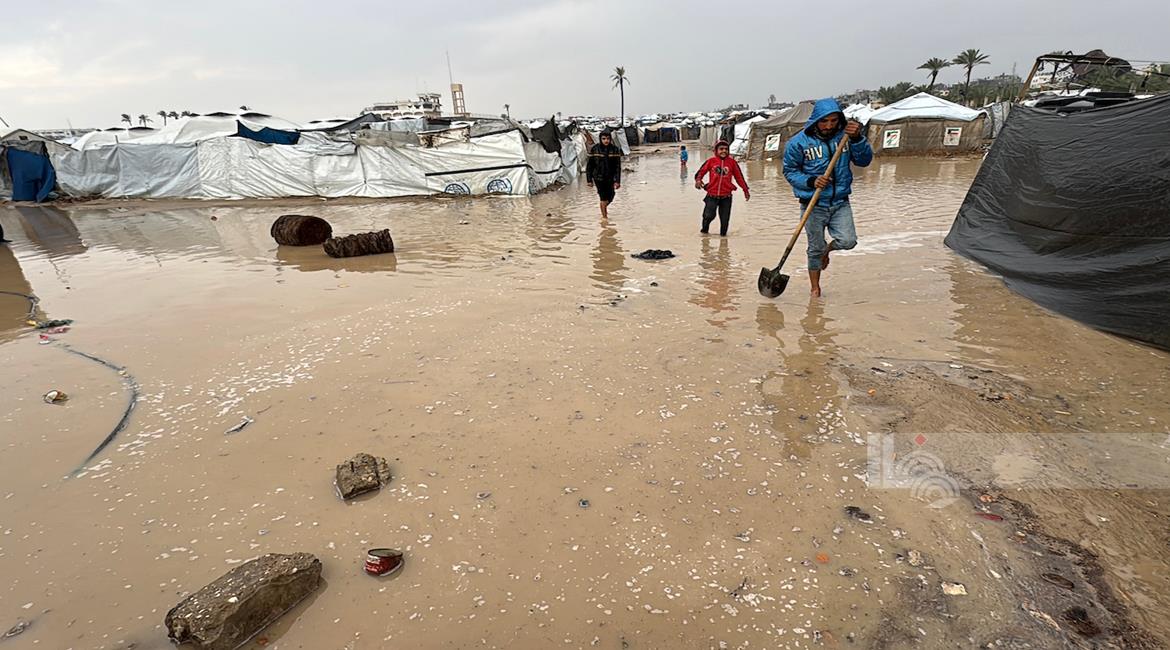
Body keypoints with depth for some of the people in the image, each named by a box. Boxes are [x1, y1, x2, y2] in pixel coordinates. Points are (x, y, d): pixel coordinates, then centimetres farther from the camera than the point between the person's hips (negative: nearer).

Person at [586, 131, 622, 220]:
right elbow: (589, 165, -3)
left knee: (610, 196, 14)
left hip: (610, 178, 2)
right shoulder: (595, 149, -9)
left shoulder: (615, 149, -7)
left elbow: (618, 166, -7)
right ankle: (604, 216, 16)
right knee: (603, 197, -2)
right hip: (599, 177, -2)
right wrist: (589, 180, -4)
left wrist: (617, 181, -13)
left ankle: (605, 207, 47)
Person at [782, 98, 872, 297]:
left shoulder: (845, 135, 1)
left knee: (848, 241, -11)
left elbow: (864, 160, 0)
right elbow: (789, 171, -3)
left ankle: (828, 248, 26)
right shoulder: (799, 142, -9)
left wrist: (858, 139, -17)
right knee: (815, 249, 6)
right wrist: (811, 181, -18)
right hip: (813, 205, -2)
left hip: (840, 202, 3)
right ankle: (815, 287, 26)